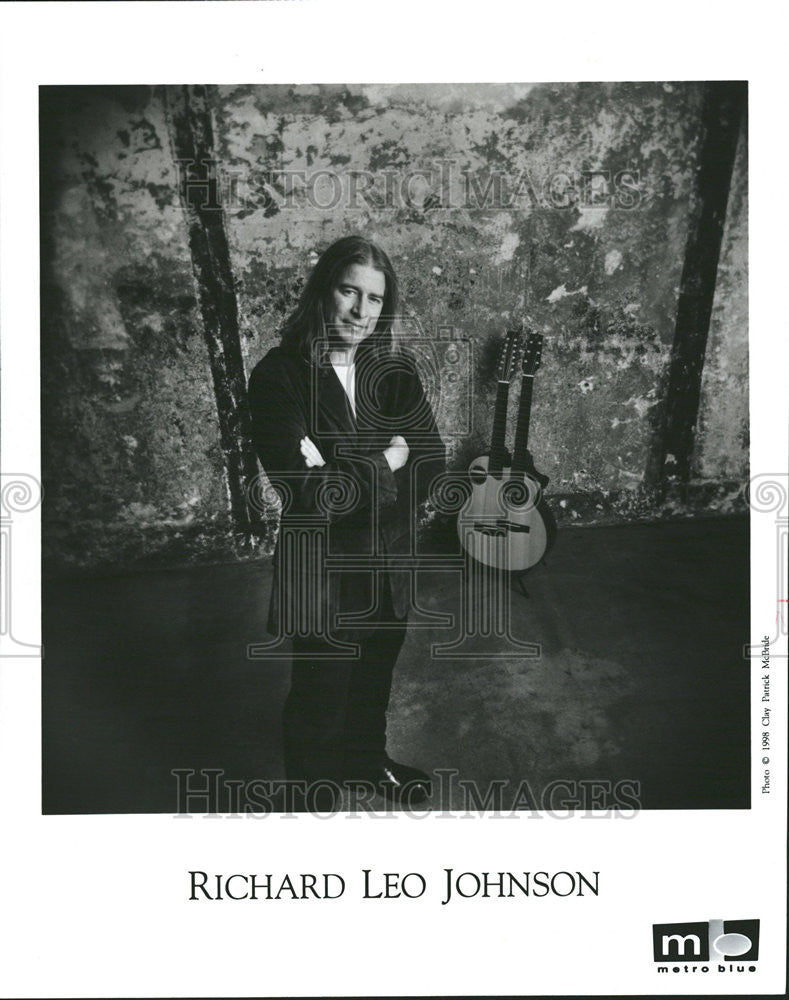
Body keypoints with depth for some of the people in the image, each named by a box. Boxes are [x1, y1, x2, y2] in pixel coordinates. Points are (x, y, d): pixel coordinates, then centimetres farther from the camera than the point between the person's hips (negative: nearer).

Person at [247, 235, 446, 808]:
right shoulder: (280, 377, -19)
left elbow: (432, 460, -9)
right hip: (321, 573, -5)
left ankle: (368, 761, 54)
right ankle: (317, 785, 41)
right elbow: (306, 492, -26)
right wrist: (384, 464, -16)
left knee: (375, 678, 27)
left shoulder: (394, 369, -4)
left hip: (390, 563, 5)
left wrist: (345, 478, -23)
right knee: (320, 695, 15)